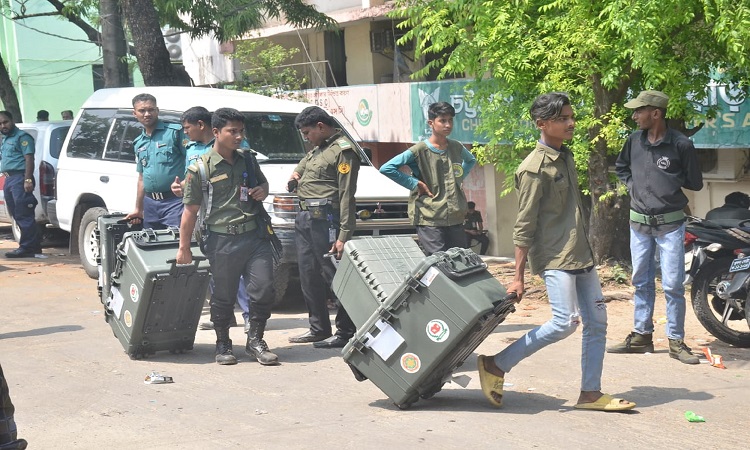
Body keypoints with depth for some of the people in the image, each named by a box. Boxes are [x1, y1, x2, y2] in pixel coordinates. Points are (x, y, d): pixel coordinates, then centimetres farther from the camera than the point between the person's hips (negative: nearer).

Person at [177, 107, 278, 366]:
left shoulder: (248, 160, 10)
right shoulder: (200, 168, -5)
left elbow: (263, 183, 29)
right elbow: (190, 211, -4)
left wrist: (262, 190, 3)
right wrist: (184, 248, -4)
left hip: (254, 235, 4)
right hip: (222, 240, -4)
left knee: (264, 289, -1)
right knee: (223, 296, 5)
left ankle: (255, 340, 16)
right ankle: (223, 345, 23)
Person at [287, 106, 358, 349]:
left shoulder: (343, 150, -10)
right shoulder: (319, 148, 18)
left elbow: (346, 196, -16)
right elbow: (307, 159, 44)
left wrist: (344, 236, -21)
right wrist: (296, 172, 20)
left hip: (324, 218, -10)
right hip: (305, 217, 10)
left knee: (335, 274, -6)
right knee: (309, 276, 12)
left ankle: (345, 332, -2)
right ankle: (318, 328, 21)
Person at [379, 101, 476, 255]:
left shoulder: (456, 147, 9)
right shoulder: (420, 150, -8)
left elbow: (471, 160, 33)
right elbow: (386, 168, -13)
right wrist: (415, 184, -12)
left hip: (456, 219, 6)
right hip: (429, 220, -6)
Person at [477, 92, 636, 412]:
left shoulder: (566, 156, 13)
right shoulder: (534, 169, -14)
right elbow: (524, 226, -16)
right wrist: (518, 277, -17)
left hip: (581, 255, 9)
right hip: (555, 258, -9)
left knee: (597, 322, 6)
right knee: (565, 322, -14)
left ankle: (590, 393, 13)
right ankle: (496, 366, -2)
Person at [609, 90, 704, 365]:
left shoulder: (680, 145, -12)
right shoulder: (634, 141, 2)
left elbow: (695, 184, -3)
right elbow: (621, 167, 22)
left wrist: (670, 182, -7)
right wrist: (632, 184, 6)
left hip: (670, 225, -5)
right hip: (639, 223, 5)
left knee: (673, 285, -4)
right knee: (642, 282, 12)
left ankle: (676, 341, 6)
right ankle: (641, 336, 22)